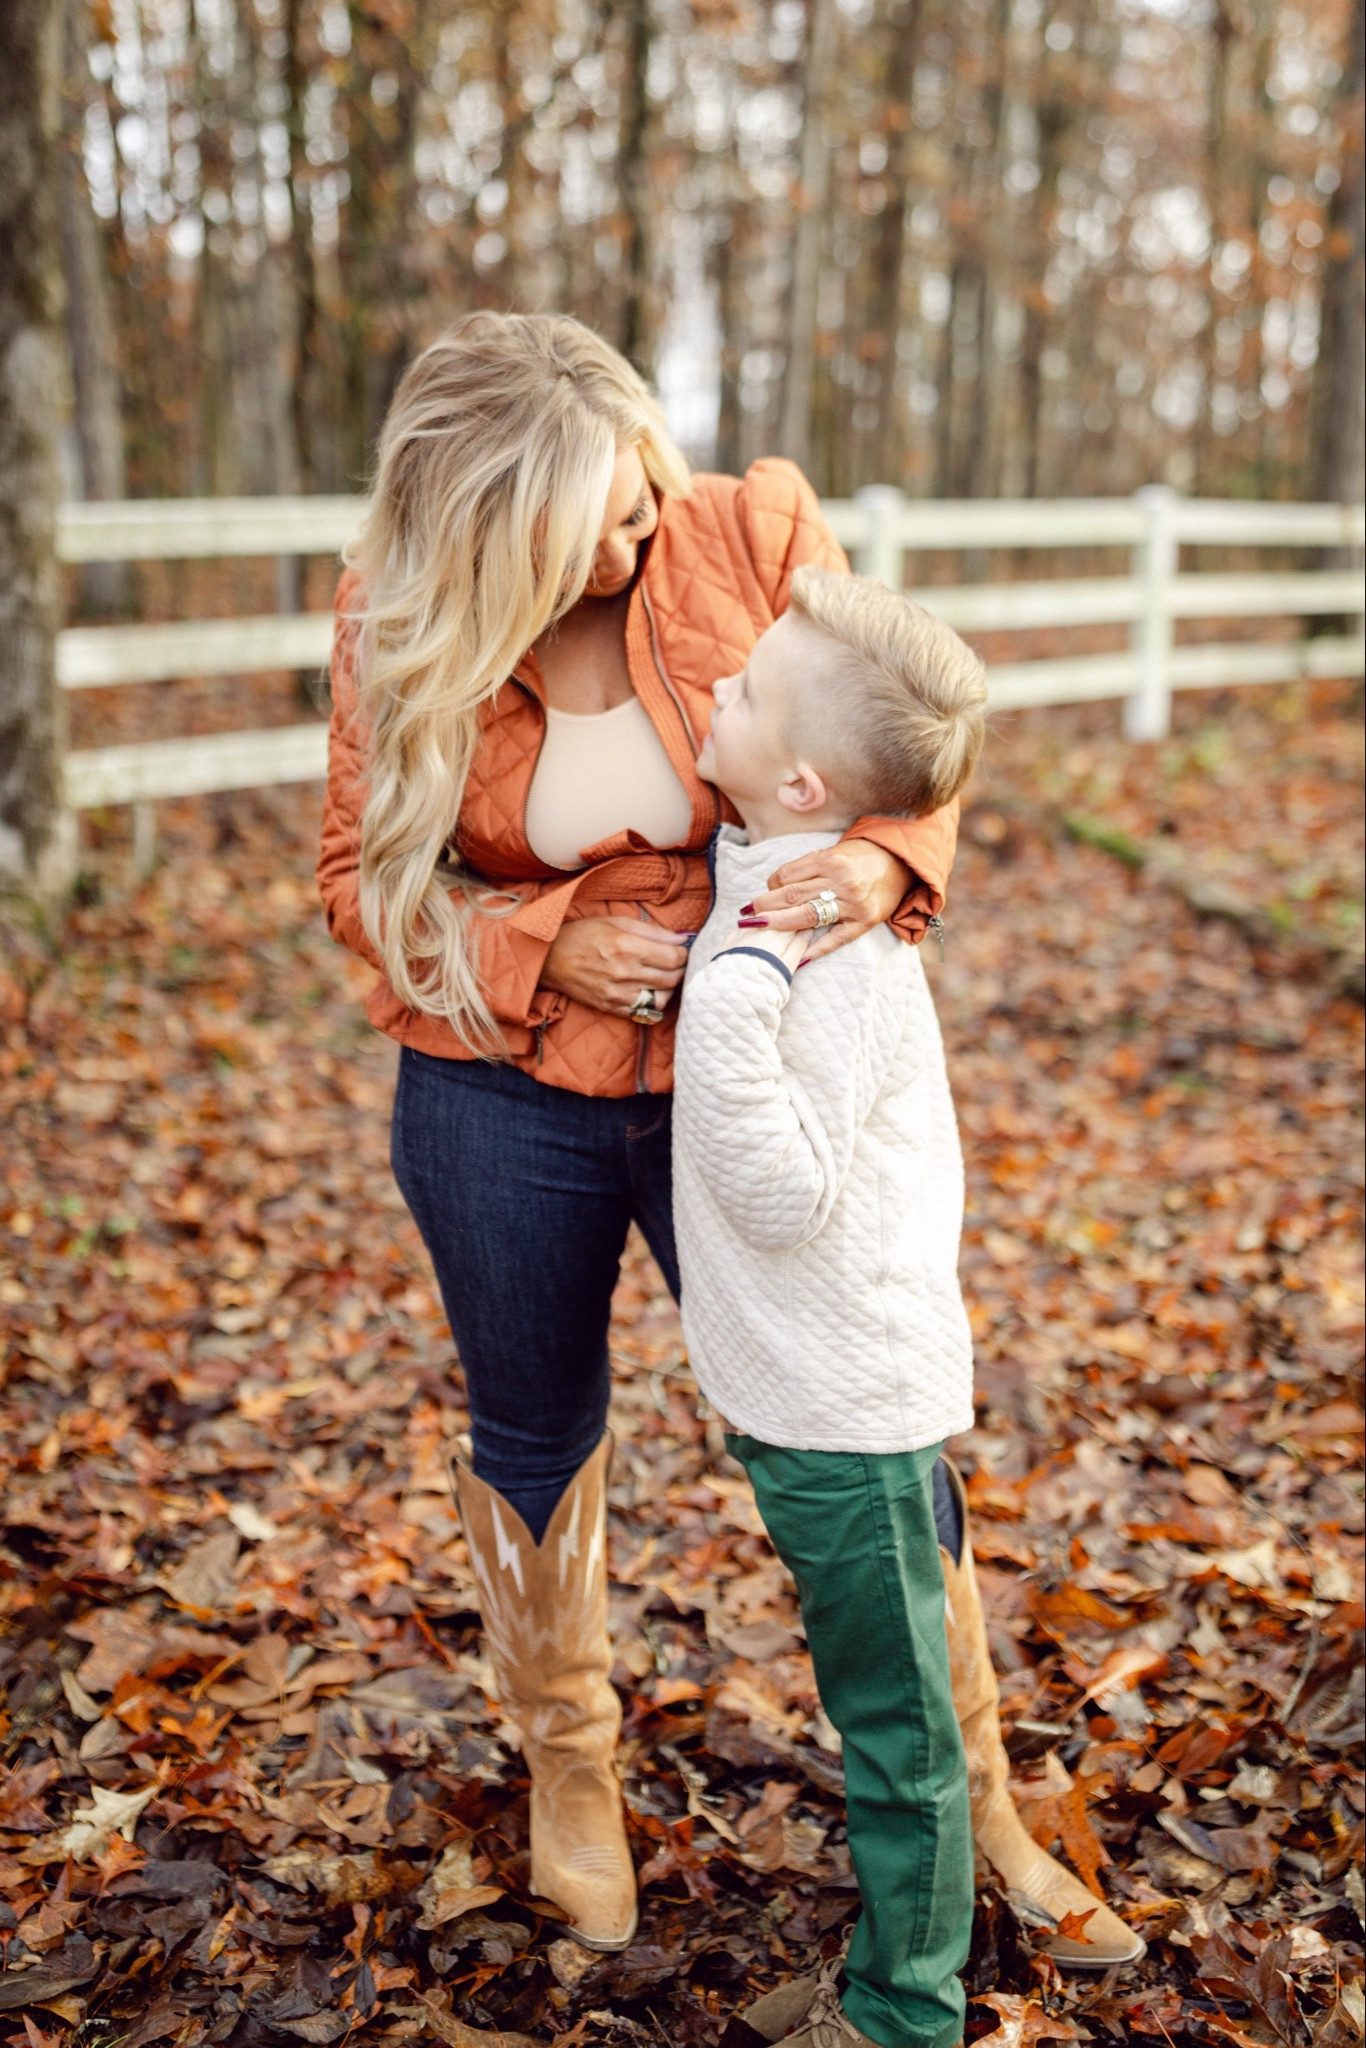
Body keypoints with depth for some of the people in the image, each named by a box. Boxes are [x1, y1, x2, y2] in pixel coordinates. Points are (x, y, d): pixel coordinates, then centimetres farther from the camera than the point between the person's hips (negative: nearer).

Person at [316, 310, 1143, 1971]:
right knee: (534, 1432, 19)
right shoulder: (398, 631, -11)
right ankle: (567, 1760, 46)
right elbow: (366, 880, -3)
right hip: (505, 1102, 1)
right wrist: (547, 949, -19)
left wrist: (882, 860, -31)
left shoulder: (759, 531, -13)